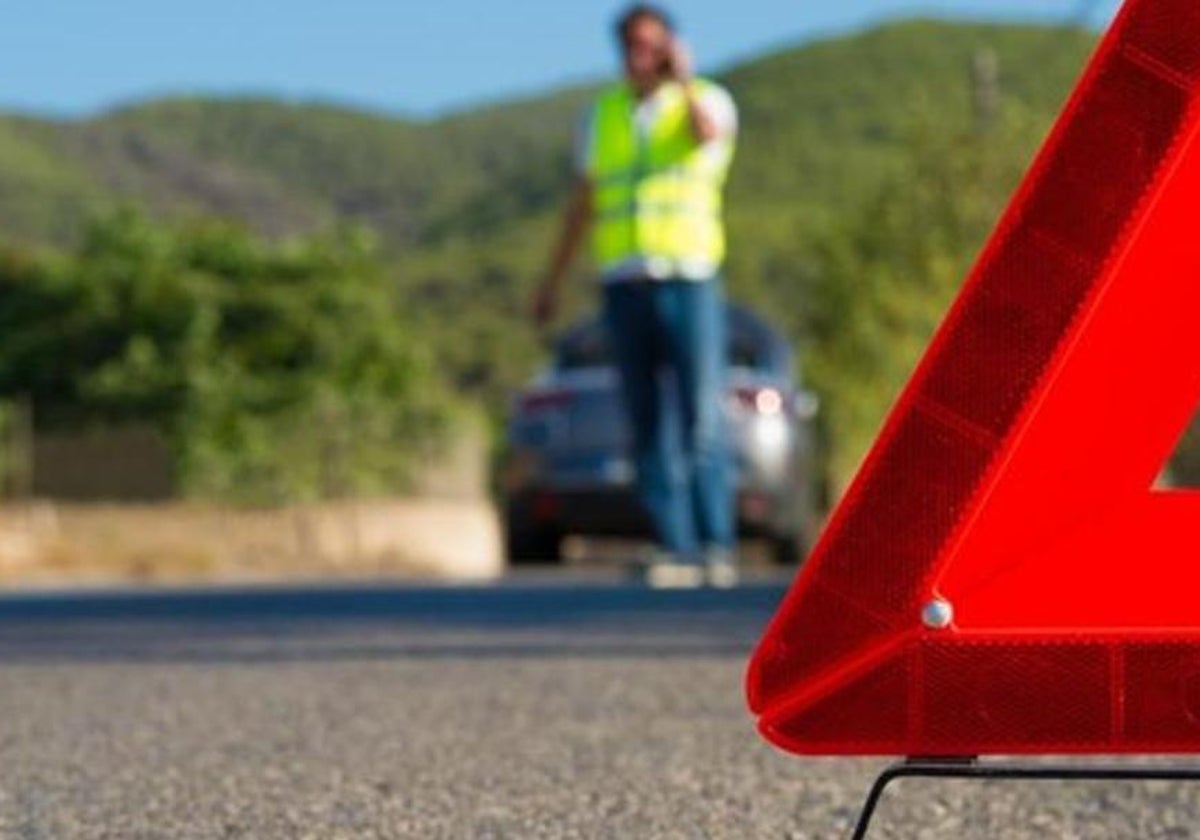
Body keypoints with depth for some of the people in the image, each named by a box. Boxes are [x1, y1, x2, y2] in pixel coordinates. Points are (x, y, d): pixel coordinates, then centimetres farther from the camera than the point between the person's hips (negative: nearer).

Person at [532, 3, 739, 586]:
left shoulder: (708, 100, 4)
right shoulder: (602, 116, 15)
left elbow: (706, 132, -23)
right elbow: (582, 205, 19)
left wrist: (682, 78, -12)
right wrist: (553, 281, 18)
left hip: (691, 281, -3)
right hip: (625, 287, 3)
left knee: (702, 421, -10)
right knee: (649, 425, -1)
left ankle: (717, 546, -6)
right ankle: (675, 548, 0)